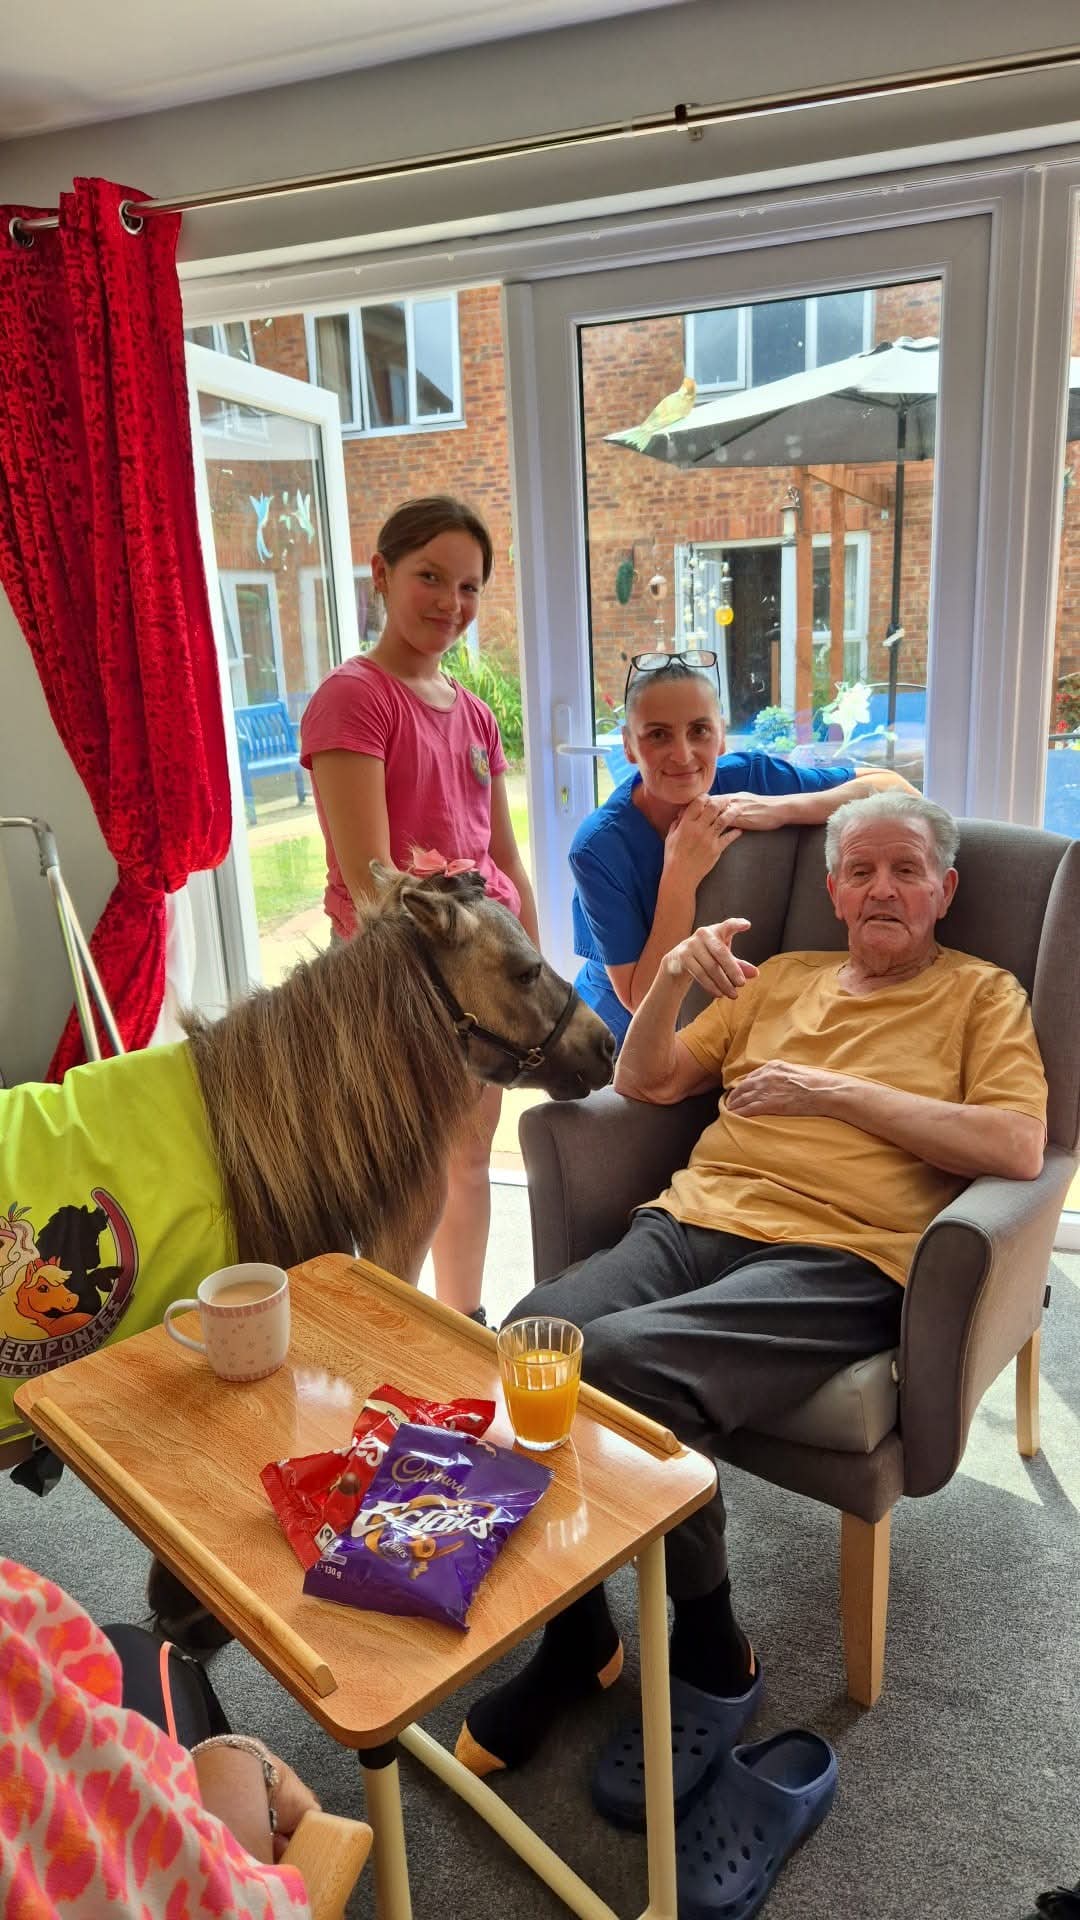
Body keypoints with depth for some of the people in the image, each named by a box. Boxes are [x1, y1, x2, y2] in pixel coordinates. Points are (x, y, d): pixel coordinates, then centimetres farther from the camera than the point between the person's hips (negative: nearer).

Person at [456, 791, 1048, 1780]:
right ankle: (574, 1636, -2)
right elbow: (644, 1083, 21)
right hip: (696, 1219, 5)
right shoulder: (778, 977, 25)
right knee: (524, 1342, -25)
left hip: (839, 1257, -4)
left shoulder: (981, 994, 14)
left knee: (625, 1358, -32)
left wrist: (835, 1092, -7)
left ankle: (710, 1650, -5)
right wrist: (674, 976, 3)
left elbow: (1020, 1147, -5)